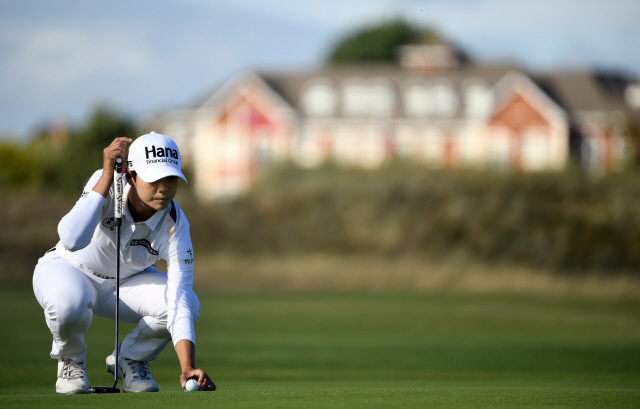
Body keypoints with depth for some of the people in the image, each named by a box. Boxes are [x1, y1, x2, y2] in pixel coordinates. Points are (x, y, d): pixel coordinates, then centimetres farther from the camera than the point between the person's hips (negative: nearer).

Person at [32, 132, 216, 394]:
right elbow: (72, 241, -46)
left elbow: (179, 299, -31)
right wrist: (107, 175, -45)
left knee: (189, 303, -25)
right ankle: (71, 360, -3)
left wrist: (188, 368, -45)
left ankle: (131, 358, 5)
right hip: (70, 271, -3)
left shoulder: (174, 225, -24)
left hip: (128, 282, 3)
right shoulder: (104, 183, -29)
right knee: (69, 303, -39)